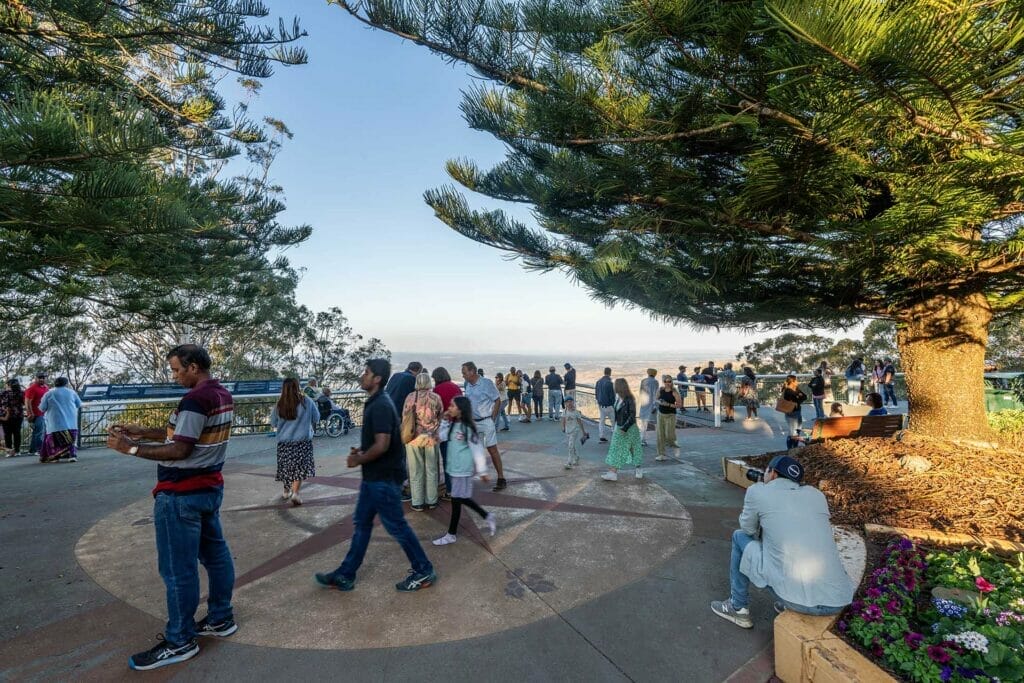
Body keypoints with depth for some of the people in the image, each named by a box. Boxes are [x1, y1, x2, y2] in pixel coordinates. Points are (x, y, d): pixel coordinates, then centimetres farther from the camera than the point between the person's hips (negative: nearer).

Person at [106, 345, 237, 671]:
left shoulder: (195, 399, -22)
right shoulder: (224, 395, 7)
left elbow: (179, 450, -21)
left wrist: (131, 448, -13)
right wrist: (142, 432, 11)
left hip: (181, 495, -10)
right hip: (210, 487, 10)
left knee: (178, 568, 3)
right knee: (215, 553, 17)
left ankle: (180, 641, 16)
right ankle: (221, 619, 29)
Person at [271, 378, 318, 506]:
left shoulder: (279, 405, -4)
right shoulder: (306, 401, -9)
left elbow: (273, 423, 9)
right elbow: (316, 418, 3)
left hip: (284, 441, 3)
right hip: (303, 440, -3)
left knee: (286, 467, 18)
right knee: (300, 467, 2)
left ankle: (286, 491, 34)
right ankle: (294, 492, -14)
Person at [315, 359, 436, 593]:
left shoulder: (380, 406, -23)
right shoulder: (376, 403, 9)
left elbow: (382, 445, -28)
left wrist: (359, 460, -14)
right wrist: (361, 450, 9)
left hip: (384, 479, -10)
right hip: (374, 477, 10)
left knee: (396, 526, 3)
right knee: (361, 524, 17)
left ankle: (424, 571, 18)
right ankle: (345, 576, 29)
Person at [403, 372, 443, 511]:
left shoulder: (410, 397, -5)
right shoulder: (436, 397, -3)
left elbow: (405, 418, 0)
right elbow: (441, 417, 4)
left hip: (414, 438, -1)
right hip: (431, 438, 1)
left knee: (416, 471, 9)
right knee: (431, 470, 12)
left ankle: (417, 503, 15)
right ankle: (431, 501, 20)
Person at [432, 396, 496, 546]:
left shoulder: (468, 428, -18)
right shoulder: (454, 425, 7)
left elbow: (477, 449, -16)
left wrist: (482, 471, -14)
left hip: (463, 470, -9)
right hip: (455, 468, 9)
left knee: (456, 500, 1)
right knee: (462, 498, 16)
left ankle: (452, 534, 15)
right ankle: (487, 517, 31)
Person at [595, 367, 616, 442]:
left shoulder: (598, 382, 3)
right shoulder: (609, 383, -19)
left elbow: (596, 393, 12)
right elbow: (612, 395, -16)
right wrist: (614, 404, -5)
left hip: (600, 404, 7)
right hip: (608, 405, -7)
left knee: (601, 420, 11)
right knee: (613, 420, 7)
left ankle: (601, 437, 13)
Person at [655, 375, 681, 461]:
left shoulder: (674, 392, -12)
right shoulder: (660, 390, 1)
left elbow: (679, 404, -13)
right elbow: (657, 399, 15)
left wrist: (668, 405, -22)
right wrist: (659, 402, -7)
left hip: (670, 415, -4)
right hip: (660, 414, 4)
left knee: (669, 434, -8)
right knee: (660, 435, 5)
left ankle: (672, 443, 28)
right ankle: (661, 454, 14)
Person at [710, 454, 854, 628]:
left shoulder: (757, 491, 2)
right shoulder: (817, 495, 14)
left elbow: (748, 529, 17)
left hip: (798, 599, -5)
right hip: (838, 601, 5)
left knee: (740, 537, 18)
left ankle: (739, 608, 26)